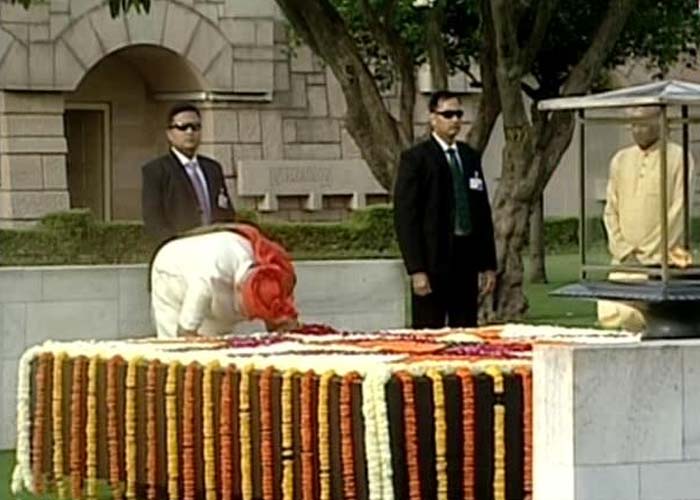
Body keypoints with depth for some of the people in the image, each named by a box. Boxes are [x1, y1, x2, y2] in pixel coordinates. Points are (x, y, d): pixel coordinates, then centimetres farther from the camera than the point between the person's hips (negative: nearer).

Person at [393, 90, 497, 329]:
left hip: (467, 258, 6)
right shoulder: (415, 158, -4)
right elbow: (405, 217, -9)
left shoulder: (470, 157, 14)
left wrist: (488, 264, 11)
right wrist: (416, 270, -15)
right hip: (434, 262, -6)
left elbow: (483, 213, 17)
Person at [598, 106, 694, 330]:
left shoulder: (677, 158, -2)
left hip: (660, 263, -4)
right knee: (609, 315, -9)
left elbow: (678, 212, -7)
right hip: (624, 262, 4)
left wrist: (647, 256, -10)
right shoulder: (620, 160, 14)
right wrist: (625, 253, -1)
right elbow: (611, 211, 13)